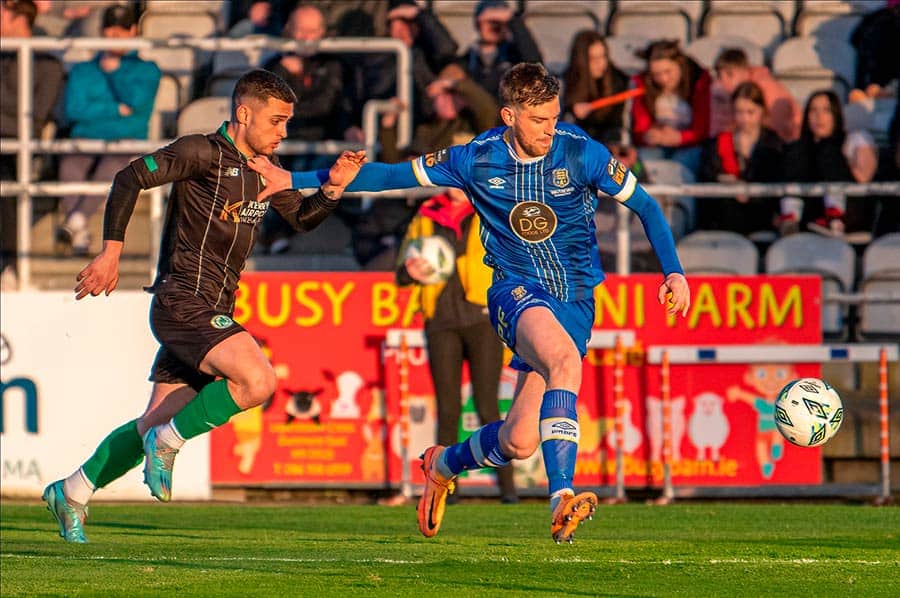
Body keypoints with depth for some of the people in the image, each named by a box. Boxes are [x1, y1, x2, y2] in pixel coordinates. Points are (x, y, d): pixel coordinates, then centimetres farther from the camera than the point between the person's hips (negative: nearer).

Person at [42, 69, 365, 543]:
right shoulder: (202, 153, -10)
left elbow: (302, 218, 24)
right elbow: (130, 178, -13)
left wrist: (332, 188, 4)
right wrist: (111, 252, -17)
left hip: (211, 312, 9)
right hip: (183, 303, -8)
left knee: (157, 423, 10)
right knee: (257, 381, -24)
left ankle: (71, 492, 22)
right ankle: (166, 442, -8)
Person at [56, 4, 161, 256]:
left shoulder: (146, 70, 19)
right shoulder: (82, 70, 23)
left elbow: (136, 100, -3)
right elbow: (74, 109, 4)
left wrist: (114, 69, 6)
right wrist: (118, 110, -1)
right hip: (86, 139, 1)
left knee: (112, 165, -38)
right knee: (69, 164, -35)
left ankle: (77, 220, -51)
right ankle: (81, 235, -45)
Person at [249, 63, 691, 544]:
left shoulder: (579, 152, -7)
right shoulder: (476, 159, -5)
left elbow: (644, 206, 4)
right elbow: (391, 175, 3)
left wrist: (674, 272, -8)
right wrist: (295, 180, 3)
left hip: (576, 300, 1)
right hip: (516, 290, -1)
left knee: (519, 441, -9)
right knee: (565, 360, -36)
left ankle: (444, 464, 24)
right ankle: (561, 497, -41)